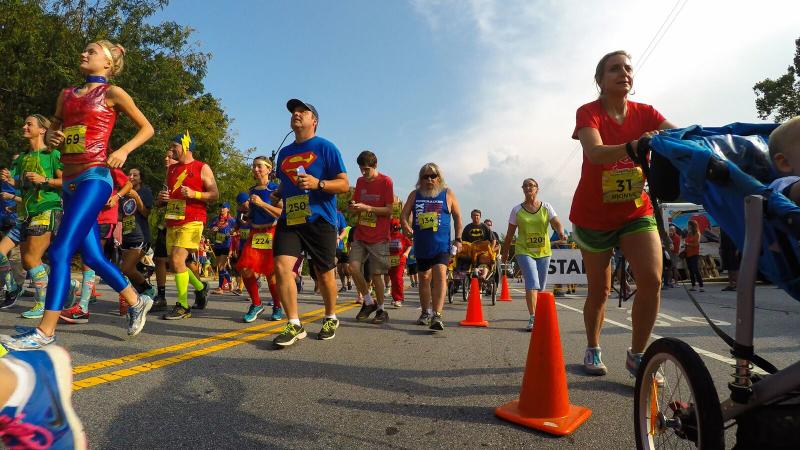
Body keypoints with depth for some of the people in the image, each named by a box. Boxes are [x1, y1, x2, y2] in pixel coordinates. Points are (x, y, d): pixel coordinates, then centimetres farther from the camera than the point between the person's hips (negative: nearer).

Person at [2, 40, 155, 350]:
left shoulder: (112, 93, 2)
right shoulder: (66, 94, 19)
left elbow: (147, 128, 5)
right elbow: (54, 127, 28)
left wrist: (124, 150, -9)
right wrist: (51, 137, 5)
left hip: (94, 177, -7)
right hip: (70, 181, 7)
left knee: (60, 251, -14)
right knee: (92, 257, 8)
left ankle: (46, 331, -9)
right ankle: (137, 302, 23)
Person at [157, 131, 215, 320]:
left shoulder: (202, 168, -1)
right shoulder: (171, 169, 18)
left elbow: (214, 194, -5)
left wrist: (194, 194, -19)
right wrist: (162, 197, 5)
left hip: (192, 221, -7)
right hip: (172, 221, 8)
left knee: (177, 259, -16)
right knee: (175, 262, 9)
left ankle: (183, 306, -7)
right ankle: (200, 287, 32)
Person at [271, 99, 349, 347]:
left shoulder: (325, 147, 0)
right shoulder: (284, 152, 18)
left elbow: (344, 184, -6)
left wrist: (318, 183, -22)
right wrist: (278, 194, 9)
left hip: (320, 220, -4)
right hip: (289, 219, 5)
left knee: (324, 274, 4)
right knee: (281, 266, -13)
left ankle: (330, 318, 28)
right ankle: (294, 325, -3)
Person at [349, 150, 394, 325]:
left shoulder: (386, 181, -6)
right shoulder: (360, 181, 11)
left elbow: (388, 210, -8)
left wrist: (367, 207, -19)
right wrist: (354, 207, -7)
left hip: (379, 236, -5)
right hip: (360, 234, 5)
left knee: (376, 274, -1)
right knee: (353, 267, -10)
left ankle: (381, 309, 17)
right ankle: (369, 302, 10)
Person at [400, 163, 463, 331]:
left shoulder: (447, 194, 3)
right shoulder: (415, 195, 8)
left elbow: (457, 216, 10)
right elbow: (404, 215, 8)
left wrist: (458, 239, 6)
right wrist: (406, 226, -14)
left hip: (441, 244, -3)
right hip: (421, 245, 3)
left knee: (440, 276, -19)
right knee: (424, 278, 14)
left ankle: (437, 315, -24)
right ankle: (425, 312, 30)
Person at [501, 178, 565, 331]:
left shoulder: (546, 207, 6)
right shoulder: (517, 210, 4)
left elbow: (557, 223, -6)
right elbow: (510, 233, 8)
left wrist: (561, 232, -28)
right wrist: (505, 251, 11)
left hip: (543, 251, 2)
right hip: (524, 251, -2)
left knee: (541, 286, 11)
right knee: (532, 282, -19)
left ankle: (537, 314, 32)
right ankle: (532, 318, -22)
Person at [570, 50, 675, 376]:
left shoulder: (644, 113, -1)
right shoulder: (589, 113, -13)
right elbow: (595, 153, -33)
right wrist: (632, 147, -51)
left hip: (636, 211, 3)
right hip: (593, 215, -3)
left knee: (652, 280, -15)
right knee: (600, 290, 6)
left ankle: (636, 355, 5)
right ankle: (593, 349, 31)